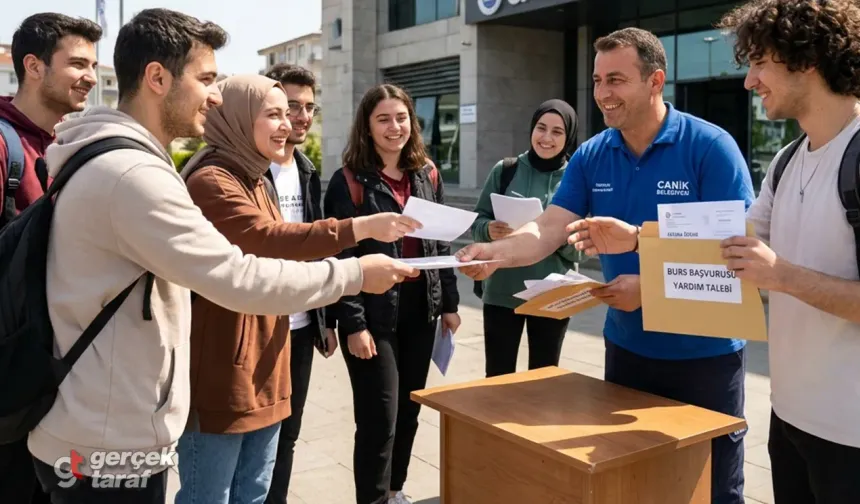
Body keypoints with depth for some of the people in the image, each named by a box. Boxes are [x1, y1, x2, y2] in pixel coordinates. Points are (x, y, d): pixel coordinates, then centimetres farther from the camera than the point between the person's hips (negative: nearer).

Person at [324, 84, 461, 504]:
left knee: (409, 409, 16)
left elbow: (441, 242, 13)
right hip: (374, 314, -5)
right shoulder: (349, 181, -9)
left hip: (420, 309, 6)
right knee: (379, 417, -2)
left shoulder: (427, 174, 8)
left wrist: (449, 303, 9)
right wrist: (353, 324, -16)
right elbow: (342, 258, -12)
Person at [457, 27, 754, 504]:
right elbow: (549, 228, -10)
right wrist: (499, 251, -30)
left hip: (704, 353, -4)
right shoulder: (590, 156, -1)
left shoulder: (710, 146, -14)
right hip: (627, 346, 4)